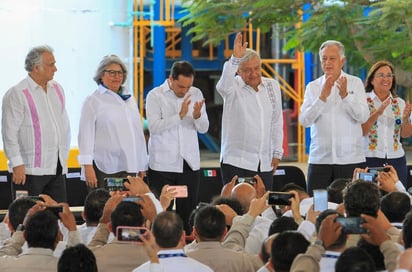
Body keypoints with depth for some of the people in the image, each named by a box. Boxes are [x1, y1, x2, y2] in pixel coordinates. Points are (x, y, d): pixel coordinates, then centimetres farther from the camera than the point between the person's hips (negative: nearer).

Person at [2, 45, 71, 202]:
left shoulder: (57, 89, 13)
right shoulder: (17, 94, -9)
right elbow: (9, 133, -11)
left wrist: (64, 155, 17)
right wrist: (17, 164, -15)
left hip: (57, 169, 7)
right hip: (29, 171, -7)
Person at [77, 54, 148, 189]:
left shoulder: (130, 100, 18)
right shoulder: (93, 101, 1)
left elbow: (138, 132, 20)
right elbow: (85, 134, -5)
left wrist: (142, 165, 17)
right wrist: (88, 167, -12)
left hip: (129, 168, 5)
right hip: (104, 169, -5)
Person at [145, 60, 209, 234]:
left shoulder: (196, 94, 9)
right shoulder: (155, 96, -4)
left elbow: (204, 128, 5)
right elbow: (154, 127, -17)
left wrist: (197, 116, -17)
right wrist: (180, 115, -23)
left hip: (190, 164, 4)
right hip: (163, 165, -4)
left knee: (188, 213, 5)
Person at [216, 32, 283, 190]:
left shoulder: (272, 86, 11)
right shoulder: (233, 88, -3)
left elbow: (277, 122, 16)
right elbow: (223, 86, -28)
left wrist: (277, 153, 13)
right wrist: (235, 58, -38)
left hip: (265, 164, 4)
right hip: (236, 163, -4)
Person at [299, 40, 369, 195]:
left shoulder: (355, 83, 5)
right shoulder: (313, 87, 8)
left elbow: (363, 117, -7)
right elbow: (304, 121, -4)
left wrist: (345, 95, -20)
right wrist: (322, 96, -15)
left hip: (350, 159, -1)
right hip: (319, 159, 1)